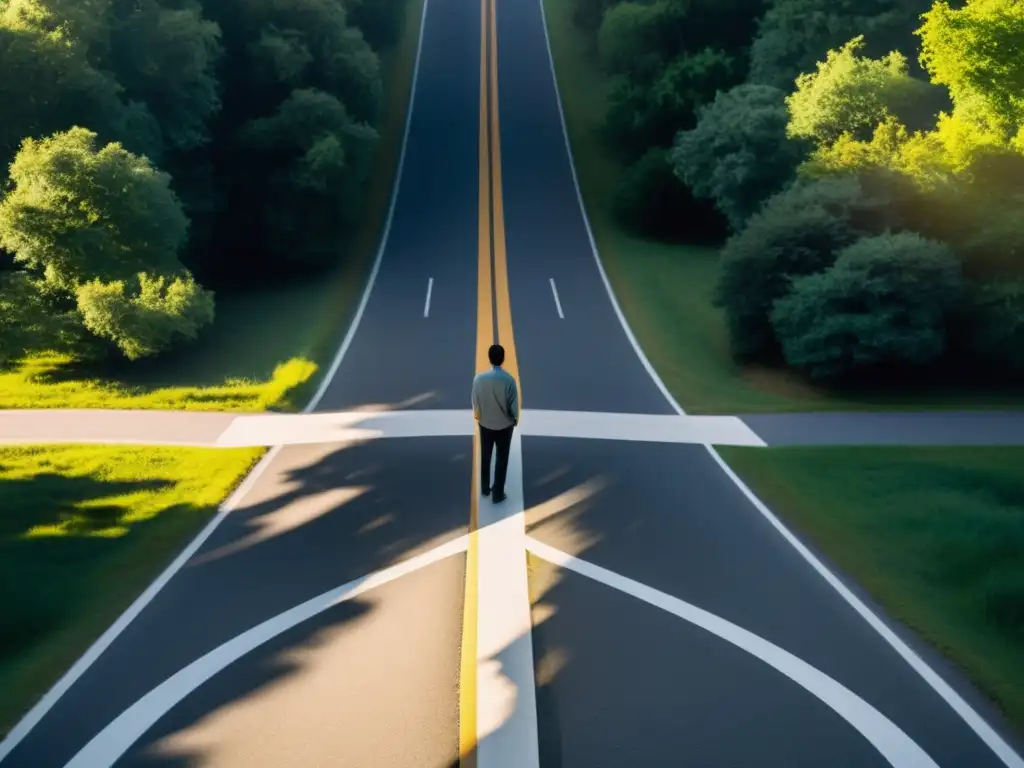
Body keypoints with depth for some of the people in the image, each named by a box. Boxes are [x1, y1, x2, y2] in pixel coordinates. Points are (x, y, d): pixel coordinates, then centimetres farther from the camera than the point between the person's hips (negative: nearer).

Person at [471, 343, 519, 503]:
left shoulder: (478, 378, -15)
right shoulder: (509, 379, -22)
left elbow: (475, 402, -4)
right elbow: (514, 404, -13)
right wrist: (515, 419, 7)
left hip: (485, 424, 2)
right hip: (504, 425, -2)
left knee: (485, 457, 20)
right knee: (502, 460, 10)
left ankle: (485, 489, 34)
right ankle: (497, 494, 17)